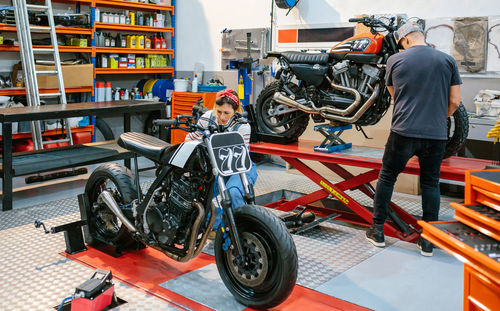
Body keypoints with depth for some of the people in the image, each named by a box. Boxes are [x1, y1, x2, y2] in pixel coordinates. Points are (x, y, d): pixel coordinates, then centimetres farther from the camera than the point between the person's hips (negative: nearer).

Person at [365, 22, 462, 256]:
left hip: (403, 132, -1)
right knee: (431, 184, 12)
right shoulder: (447, 60, 5)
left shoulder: (395, 60, 4)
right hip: (436, 135, 2)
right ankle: (427, 241, 16)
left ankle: (377, 230, 19)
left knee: (387, 178, 14)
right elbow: (454, 102, 4)